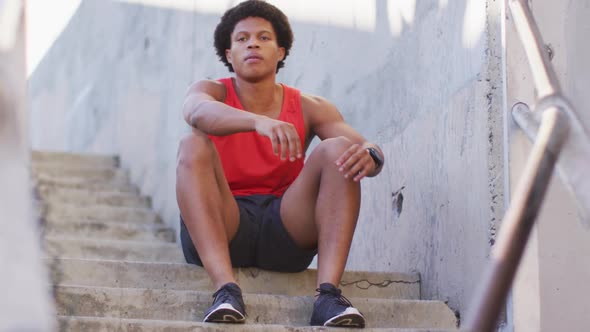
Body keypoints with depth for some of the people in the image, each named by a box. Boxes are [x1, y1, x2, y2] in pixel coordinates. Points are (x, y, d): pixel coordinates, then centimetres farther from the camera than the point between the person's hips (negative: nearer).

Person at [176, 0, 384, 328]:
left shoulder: (310, 109, 8)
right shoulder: (211, 92, 3)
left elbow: (371, 151, -6)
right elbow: (197, 111, -24)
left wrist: (369, 155, -32)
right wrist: (259, 122, -44)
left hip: (287, 231, 1)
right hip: (220, 229, -1)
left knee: (339, 149, -17)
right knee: (193, 146, -24)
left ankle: (329, 293, -33)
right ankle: (226, 288, -40)